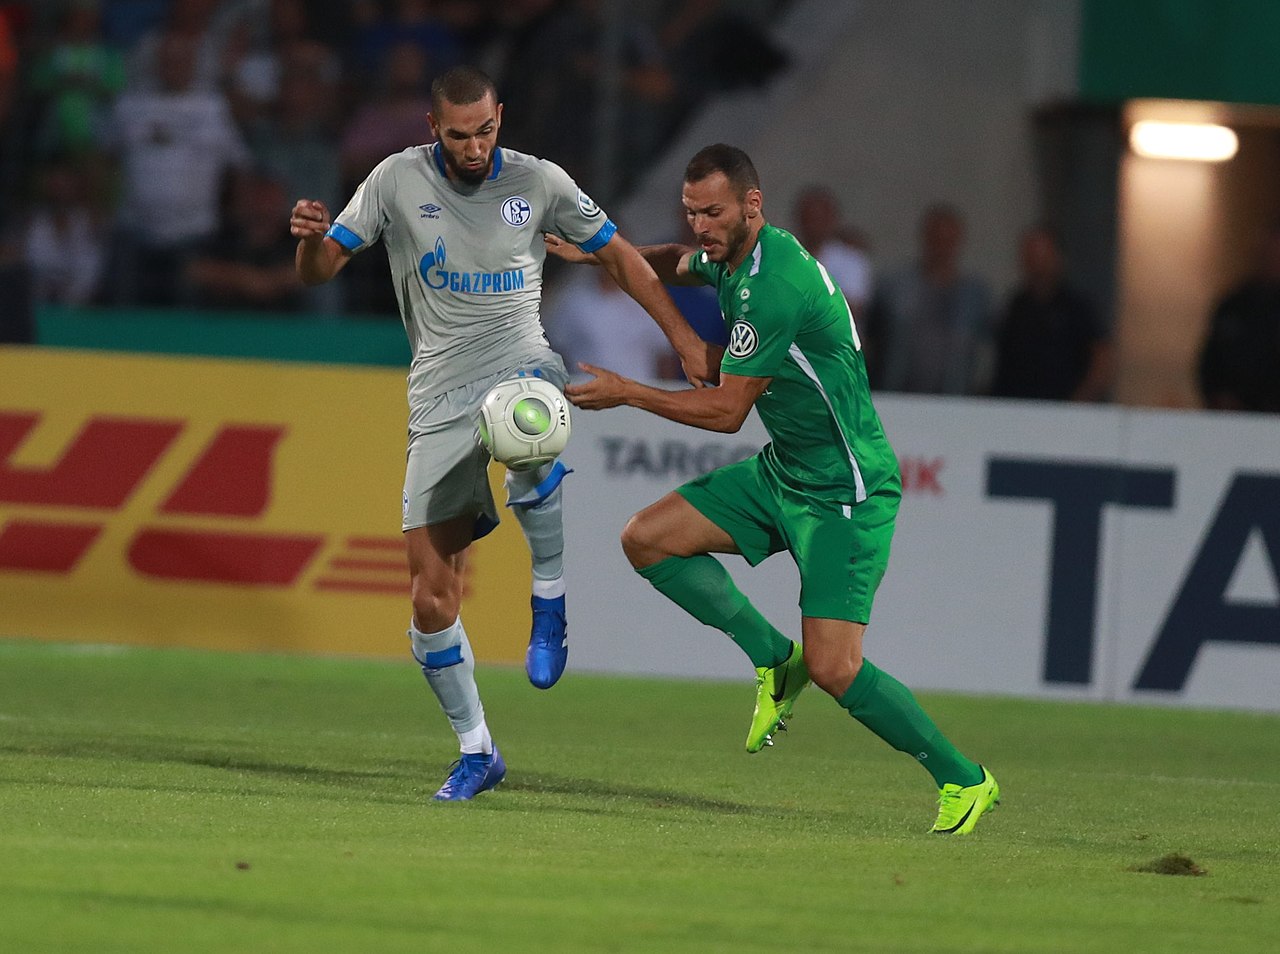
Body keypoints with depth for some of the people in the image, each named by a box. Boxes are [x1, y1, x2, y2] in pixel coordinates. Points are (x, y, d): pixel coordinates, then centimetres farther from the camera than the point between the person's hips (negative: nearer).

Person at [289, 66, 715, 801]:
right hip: (440, 401, 1)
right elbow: (321, 270, 0)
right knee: (432, 597, -5)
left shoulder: (539, 182, 0)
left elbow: (617, 254, 12)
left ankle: (550, 606, -20)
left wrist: (684, 338, 7)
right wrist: (311, 239, -24)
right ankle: (476, 752, 12)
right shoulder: (398, 181, -1)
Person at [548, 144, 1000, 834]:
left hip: (847, 491, -9)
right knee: (647, 539, 0)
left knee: (833, 671, -14)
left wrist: (627, 393, -14)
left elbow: (726, 411, -22)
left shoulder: (775, 286, -26)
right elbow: (679, 264, 29)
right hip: (782, 472, 9)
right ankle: (772, 657, 12)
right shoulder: (735, 258, 3)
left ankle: (963, 781, 3)